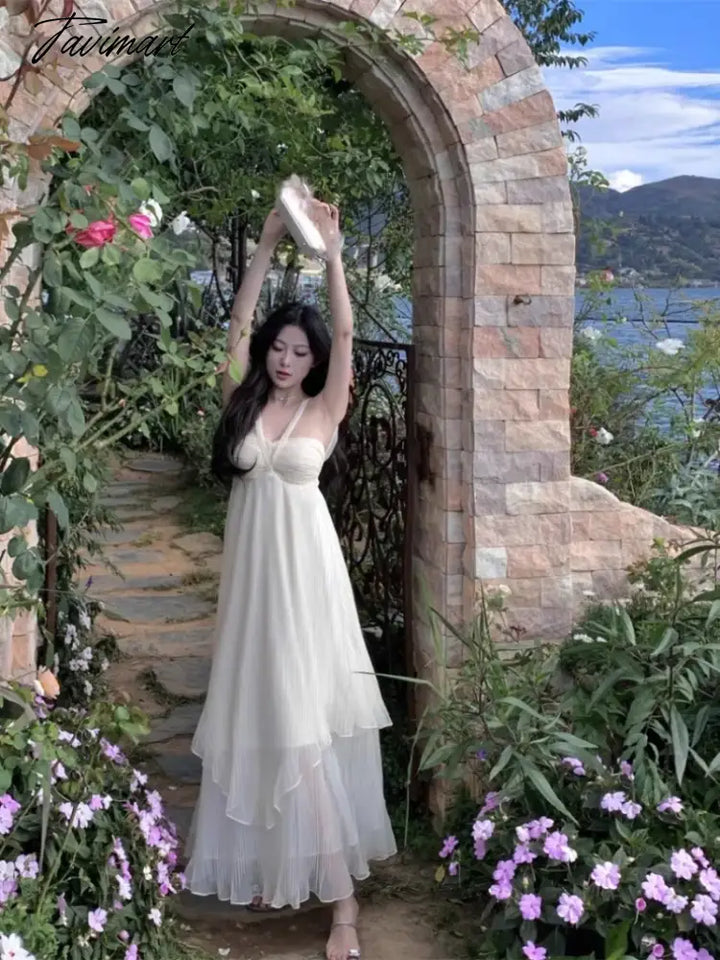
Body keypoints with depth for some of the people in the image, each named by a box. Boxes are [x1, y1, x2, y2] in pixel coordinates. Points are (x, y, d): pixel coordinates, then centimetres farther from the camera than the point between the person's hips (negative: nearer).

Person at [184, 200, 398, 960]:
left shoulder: (324, 411, 1)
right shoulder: (242, 402, 7)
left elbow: (344, 334, -9)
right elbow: (238, 322, 2)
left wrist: (331, 252, -15)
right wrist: (268, 244, -3)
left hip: (304, 572, -3)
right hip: (249, 570, 4)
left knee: (303, 722, -8)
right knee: (254, 716, 8)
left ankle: (339, 893, -6)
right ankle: (266, 867, 21)